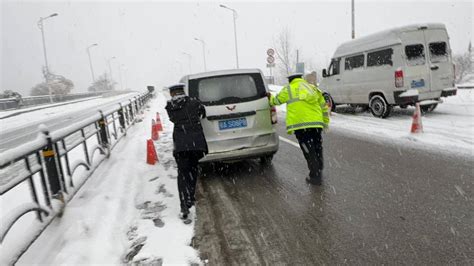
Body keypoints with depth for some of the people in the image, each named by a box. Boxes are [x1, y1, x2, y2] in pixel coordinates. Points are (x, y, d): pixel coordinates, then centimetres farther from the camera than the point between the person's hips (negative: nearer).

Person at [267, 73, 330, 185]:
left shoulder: (289, 89, 7)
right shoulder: (313, 88, 21)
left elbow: (277, 100, 17)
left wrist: (270, 97, 39)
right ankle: (319, 171, 30)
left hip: (300, 125, -5)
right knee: (317, 148, 17)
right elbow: (324, 106, 22)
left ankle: (315, 176, 4)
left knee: (308, 151, 1)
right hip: (316, 123, 5)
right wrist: (325, 122, 30)